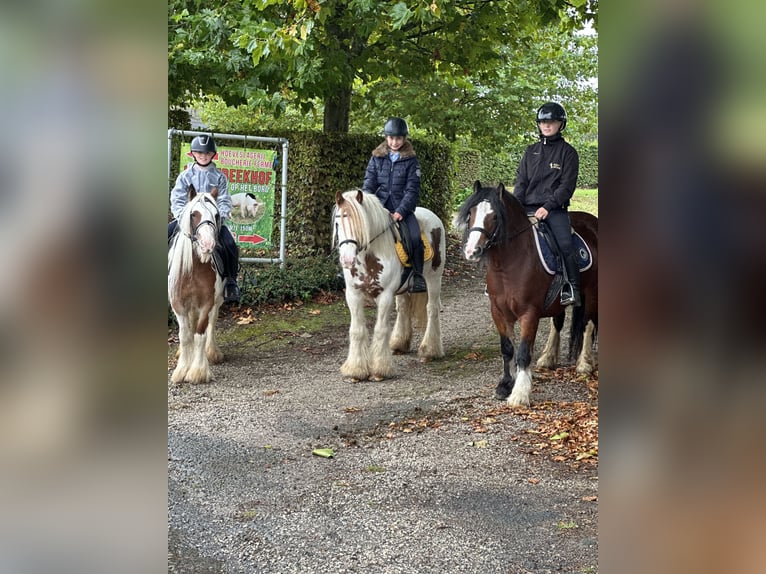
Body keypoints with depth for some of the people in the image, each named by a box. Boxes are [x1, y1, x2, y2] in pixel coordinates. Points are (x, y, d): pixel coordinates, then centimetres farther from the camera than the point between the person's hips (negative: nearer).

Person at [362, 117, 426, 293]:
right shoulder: (377, 158, 8)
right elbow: (369, 184, 5)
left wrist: (400, 211, -17)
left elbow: (412, 189, -4)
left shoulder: (411, 160, 2)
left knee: (415, 237, -25)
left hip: (402, 208, -2)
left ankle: (418, 274, -7)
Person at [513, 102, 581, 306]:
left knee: (565, 244, -25)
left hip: (555, 209, -4)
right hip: (528, 208, 4)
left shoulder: (568, 152, 5)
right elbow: (521, 181, 13)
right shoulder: (530, 151, 17)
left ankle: (572, 289, -18)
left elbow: (567, 186, -3)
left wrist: (548, 206, -16)